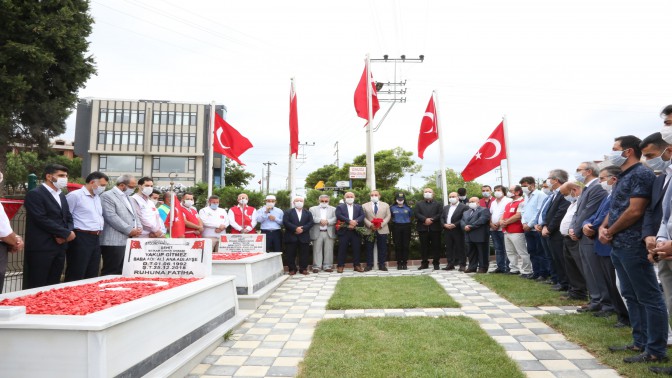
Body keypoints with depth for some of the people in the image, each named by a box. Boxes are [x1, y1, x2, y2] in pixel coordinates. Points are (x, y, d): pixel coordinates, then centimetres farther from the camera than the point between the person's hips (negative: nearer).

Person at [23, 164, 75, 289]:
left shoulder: (61, 195, 18)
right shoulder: (35, 194, -8)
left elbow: (68, 218, 16)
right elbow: (42, 220, -17)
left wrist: (64, 235, -4)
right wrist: (66, 233, -13)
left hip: (60, 246, 8)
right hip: (41, 247, -7)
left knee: (53, 285, 10)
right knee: (36, 287, -3)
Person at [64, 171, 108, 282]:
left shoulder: (97, 197, 17)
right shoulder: (75, 195, -8)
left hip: (96, 238, 8)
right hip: (81, 238, -8)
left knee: (92, 276, 11)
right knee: (76, 276, -3)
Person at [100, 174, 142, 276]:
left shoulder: (128, 197, 22)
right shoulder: (107, 196, -6)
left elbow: (134, 215, 23)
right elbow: (111, 217, -16)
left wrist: (139, 228, 3)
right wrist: (129, 230, -15)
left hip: (129, 241, 8)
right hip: (114, 242, -8)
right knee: (111, 273, -4)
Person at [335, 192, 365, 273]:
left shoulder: (359, 207, 16)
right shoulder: (340, 207, 8)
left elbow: (362, 216, 1)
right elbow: (339, 216, -9)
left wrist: (355, 221, -18)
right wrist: (349, 221, -18)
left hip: (356, 231, 2)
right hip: (344, 231, -2)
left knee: (356, 249, 4)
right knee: (342, 249, 0)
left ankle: (356, 265, 11)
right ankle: (340, 265, 6)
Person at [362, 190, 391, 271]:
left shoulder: (385, 205, 13)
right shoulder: (365, 206, 10)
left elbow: (388, 216, 4)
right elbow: (364, 217, 2)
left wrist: (381, 224, -11)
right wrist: (370, 225, -13)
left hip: (382, 230, 1)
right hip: (369, 230, 0)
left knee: (382, 249, 2)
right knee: (369, 249, 1)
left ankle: (382, 265, 9)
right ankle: (369, 265, 8)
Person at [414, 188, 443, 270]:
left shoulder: (438, 204, 12)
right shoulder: (418, 204, 14)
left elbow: (440, 214, -2)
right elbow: (416, 214, -1)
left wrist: (432, 219, -14)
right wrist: (425, 219, -15)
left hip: (435, 228, -1)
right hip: (423, 228, 1)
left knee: (436, 246, 1)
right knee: (424, 246, 4)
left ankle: (436, 263, 8)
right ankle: (425, 263, 11)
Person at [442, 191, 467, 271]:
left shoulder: (463, 207, -3)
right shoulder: (445, 207, 18)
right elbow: (442, 218, 14)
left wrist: (455, 225, -18)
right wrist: (444, 224, -5)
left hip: (458, 231, -6)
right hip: (447, 231, 6)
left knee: (460, 248, -1)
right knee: (449, 248, 7)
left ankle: (462, 265, 6)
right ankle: (450, 264, 13)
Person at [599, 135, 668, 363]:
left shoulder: (641, 174, -11)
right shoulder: (623, 177, 18)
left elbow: (635, 211, -19)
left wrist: (610, 232, -10)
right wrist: (603, 227, 2)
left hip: (633, 245, -10)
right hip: (618, 245, 10)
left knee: (648, 297, -3)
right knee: (631, 296, 15)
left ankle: (656, 350, 4)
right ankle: (640, 342, 24)